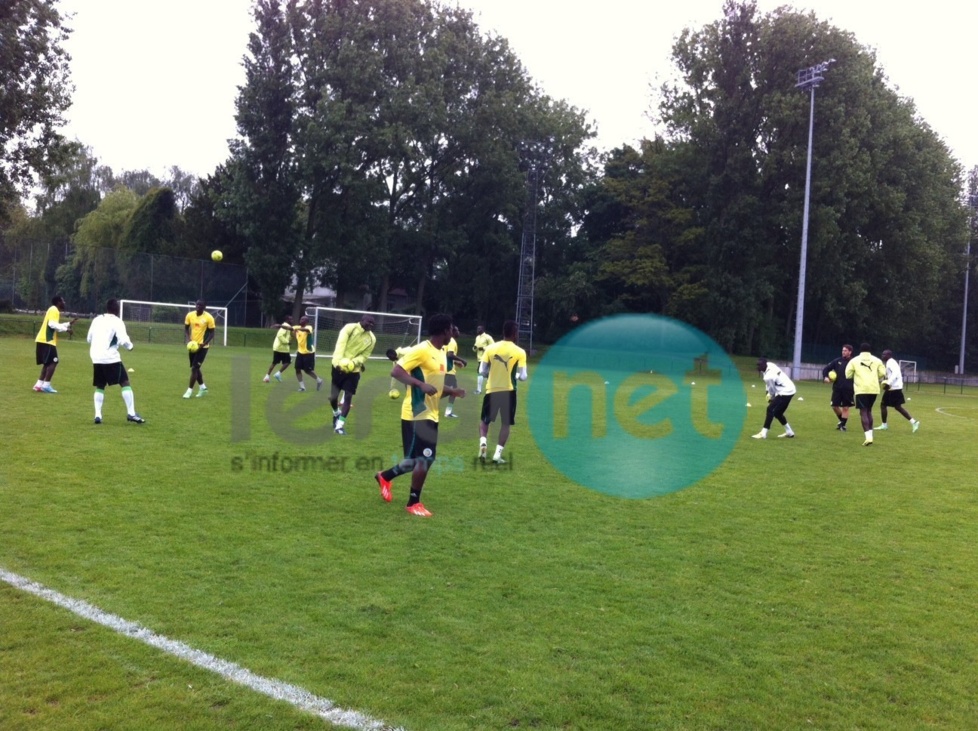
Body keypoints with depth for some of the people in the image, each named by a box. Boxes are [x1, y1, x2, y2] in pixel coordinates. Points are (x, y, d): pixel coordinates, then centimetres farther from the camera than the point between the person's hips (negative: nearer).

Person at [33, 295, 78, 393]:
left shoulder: (53, 310, 20)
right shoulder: (54, 310, -11)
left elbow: (55, 325, 27)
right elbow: (52, 324, -24)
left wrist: (69, 323, 28)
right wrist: (65, 329, -18)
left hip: (43, 340, 10)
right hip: (47, 341, -10)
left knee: (47, 363, 13)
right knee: (53, 362, -9)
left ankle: (39, 385, 11)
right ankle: (46, 385, -12)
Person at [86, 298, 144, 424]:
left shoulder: (96, 320, 13)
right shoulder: (117, 321, -5)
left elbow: (89, 339, 19)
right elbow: (123, 340, -15)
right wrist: (130, 346, 5)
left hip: (96, 358, 6)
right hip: (111, 358, -6)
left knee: (100, 387, 16)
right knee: (125, 383, 0)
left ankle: (98, 415, 5)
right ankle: (131, 413, -8)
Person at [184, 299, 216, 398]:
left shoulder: (209, 318, -14)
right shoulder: (190, 315, -1)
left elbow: (212, 333, -9)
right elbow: (186, 328, 9)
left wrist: (203, 344, -20)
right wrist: (188, 339, -10)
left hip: (202, 347, -5)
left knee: (194, 368, -8)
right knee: (195, 368, 14)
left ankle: (190, 390, 2)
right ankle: (203, 387, 31)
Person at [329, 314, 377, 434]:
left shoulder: (372, 339, -3)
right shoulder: (350, 328, -13)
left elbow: (364, 355, -4)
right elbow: (340, 344, -23)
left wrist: (353, 362, -25)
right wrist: (338, 361, -37)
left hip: (354, 370, 2)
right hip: (339, 367, -2)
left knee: (348, 397, -2)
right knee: (333, 397, 1)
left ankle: (340, 425, 7)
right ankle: (336, 413, 34)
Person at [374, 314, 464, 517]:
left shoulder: (441, 353, 13)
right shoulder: (421, 350, -15)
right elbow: (395, 371, -21)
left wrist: (453, 391, 10)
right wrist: (421, 385, -31)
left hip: (430, 414, 9)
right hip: (417, 414, -9)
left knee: (422, 459, 15)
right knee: (424, 459, -6)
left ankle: (385, 477, 35)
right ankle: (413, 503, 10)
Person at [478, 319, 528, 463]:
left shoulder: (490, 348, -2)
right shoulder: (520, 352, -6)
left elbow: (482, 371, 0)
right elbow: (522, 377, -8)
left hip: (492, 390, 2)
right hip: (508, 391, -1)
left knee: (484, 420, 18)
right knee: (506, 424, 11)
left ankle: (483, 443, -6)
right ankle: (497, 454, 5)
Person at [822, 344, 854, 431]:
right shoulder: (837, 361, 4)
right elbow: (826, 369, 9)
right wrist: (825, 377, -9)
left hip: (848, 389, -3)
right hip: (837, 388, 3)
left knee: (845, 408, 1)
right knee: (835, 406, 6)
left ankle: (843, 425, 13)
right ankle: (842, 421, 29)